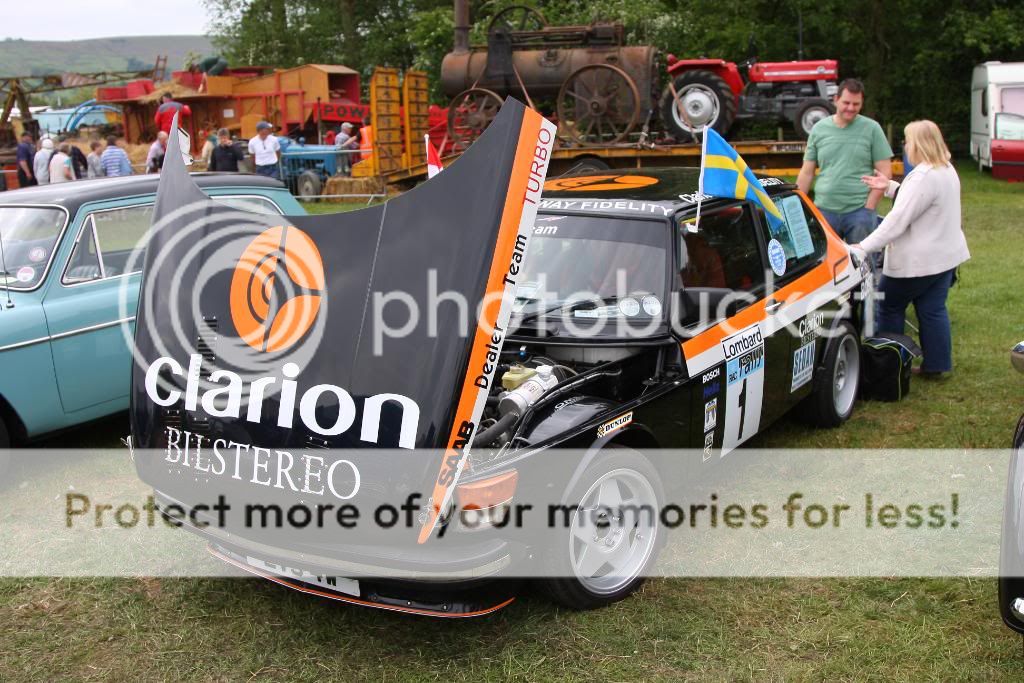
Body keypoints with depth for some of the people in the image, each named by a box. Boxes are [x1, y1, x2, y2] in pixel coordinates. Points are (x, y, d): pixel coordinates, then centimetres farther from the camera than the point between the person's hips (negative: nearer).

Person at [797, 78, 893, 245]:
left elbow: (885, 172, 1)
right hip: (824, 210, 2)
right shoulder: (819, 129, 9)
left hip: (859, 211, -2)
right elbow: (806, 173, 11)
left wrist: (869, 206, -6)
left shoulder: (871, 128, 2)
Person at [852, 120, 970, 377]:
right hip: (946, 253, 9)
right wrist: (890, 187, 18)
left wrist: (865, 247, -25)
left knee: (890, 306, 7)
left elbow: (898, 219, -27)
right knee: (933, 310, 13)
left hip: (918, 260, -9)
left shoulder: (923, 177, -24)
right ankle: (936, 364, 17)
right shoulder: (947, 170, 8)